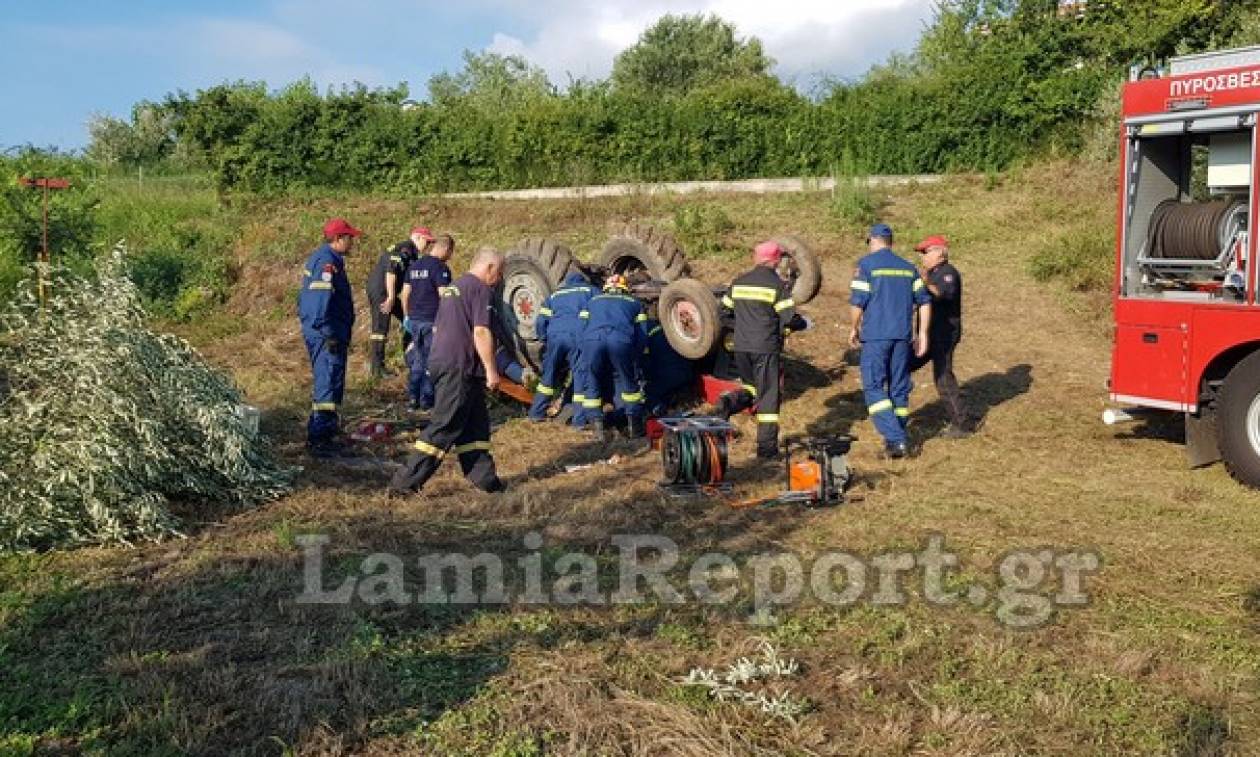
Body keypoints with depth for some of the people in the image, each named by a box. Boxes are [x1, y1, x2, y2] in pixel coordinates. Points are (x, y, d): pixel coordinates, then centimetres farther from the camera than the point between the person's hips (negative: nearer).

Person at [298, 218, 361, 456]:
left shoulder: (324, 258, 17)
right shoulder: (326, 262, -16)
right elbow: (321, 300, -23)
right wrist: (329, 335, -23)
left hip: (327, 335, 11)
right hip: (325, 336, -11)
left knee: (329, 383, 18)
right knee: (328, 384, -10)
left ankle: (327, 429, 28)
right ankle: (317, 438, -8)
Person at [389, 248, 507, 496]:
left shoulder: (452, 288, 20)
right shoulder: (482, 290, -9)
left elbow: (436, 328, 25)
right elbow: (481, 332, -18)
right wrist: (491, 370, -15)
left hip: (440, 362, 10)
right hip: (461, 368, -10)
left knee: (475, 424, 13)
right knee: (444, 427, -6)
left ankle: (485, 478, 17)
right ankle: (405, 483, -6)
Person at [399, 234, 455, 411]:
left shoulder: (414, 265, 13)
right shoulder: (440, 267, -12)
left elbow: (405, 293, 15)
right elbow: (444, 296, -17)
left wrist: (408, 315, 23)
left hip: (414, 319, 7)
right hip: (432, 320, -7)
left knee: (417, 359, 14)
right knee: (431, 361, 1)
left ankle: (413, 398, 17)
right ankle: (427, 400, 4)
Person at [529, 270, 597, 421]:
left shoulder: (554, 295, 29)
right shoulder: (590, 291, 23)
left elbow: (540, 322, 20)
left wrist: (546, 340, 29)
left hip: (555, 335, 3)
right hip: (578, 335, -3)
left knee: (549, 375, 15)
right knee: (581, 375, 0)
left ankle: (536, 413, 22)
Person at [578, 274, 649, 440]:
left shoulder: (593, 301, 37)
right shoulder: (634, 303, 34)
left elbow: (580, 328, 31)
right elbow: (642, 336, 25)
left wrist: (584, 352, 39)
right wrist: (635, 357, 34)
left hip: (592, 339, 1)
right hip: (621, 340, -1)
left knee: (592, 383, 17)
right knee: (628, 382, 18)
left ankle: (597, 425, 12)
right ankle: (635, 425, 22)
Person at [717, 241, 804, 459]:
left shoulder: (738, 283, 8)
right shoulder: (777, 285, -8)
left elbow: (725, 310, 13)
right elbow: (789, 319, -14)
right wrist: (801, 323, 7)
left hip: (741, 347, 5)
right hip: (767, 348, -5)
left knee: (751, 388, 22)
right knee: (768, 394, 4)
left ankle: (729, 402, -9)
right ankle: (767, 446, 5)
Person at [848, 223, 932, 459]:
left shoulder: (866, 264, -3)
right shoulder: (908, 267, 14)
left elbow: (857, 302, -10)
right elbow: (924, 301, 9)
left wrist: (854, 328, 5)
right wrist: (922, 333, 12)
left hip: (875, 336, -5)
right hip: (903, 336, 6)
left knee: (874, 388, -4)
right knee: (899, 388, 12)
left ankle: (896, 439, -15)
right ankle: (899, 438, 18)